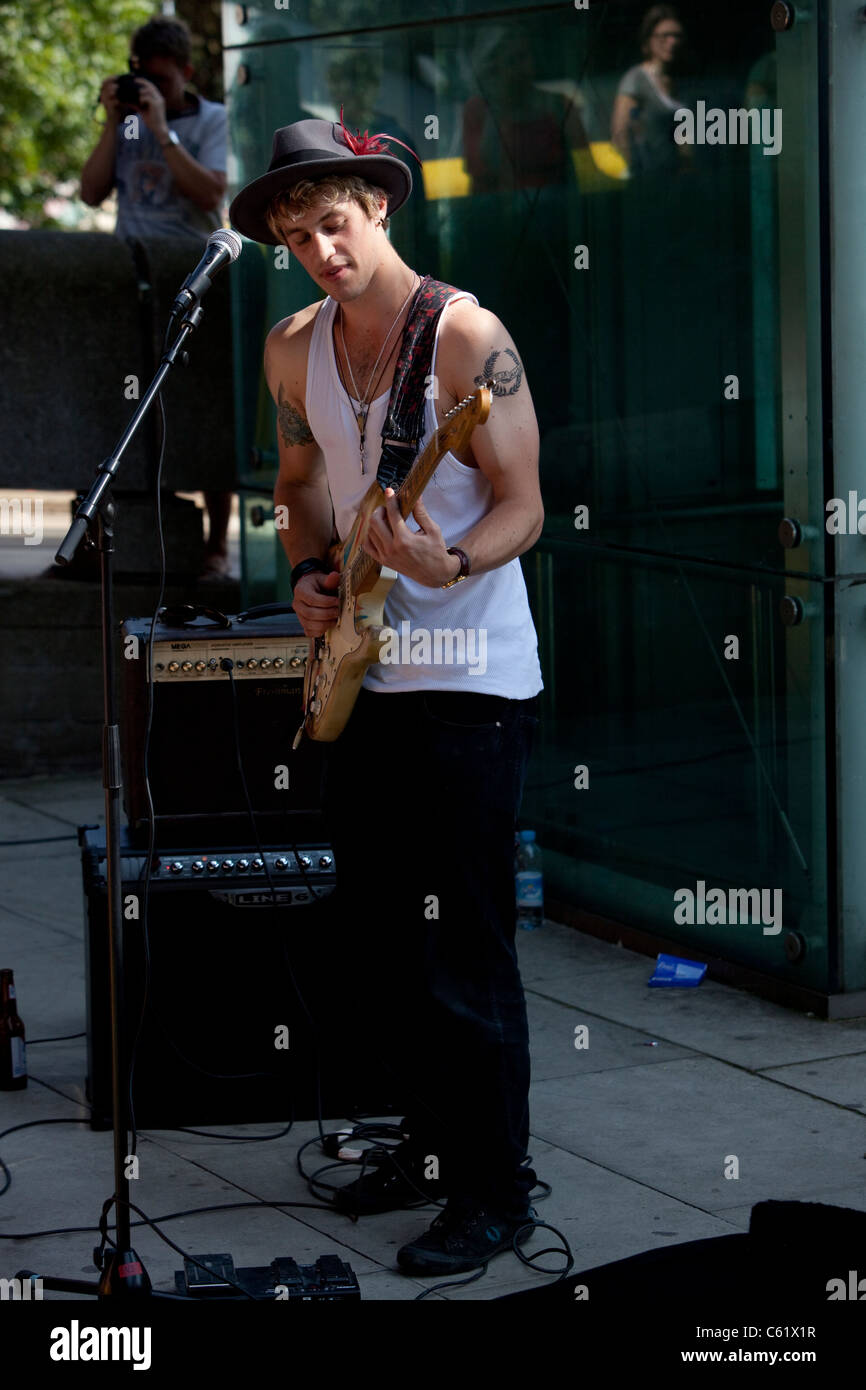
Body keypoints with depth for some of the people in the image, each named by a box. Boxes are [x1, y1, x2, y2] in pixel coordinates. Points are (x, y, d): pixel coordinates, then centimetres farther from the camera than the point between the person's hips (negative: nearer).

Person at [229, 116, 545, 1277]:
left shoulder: (468, 336, -14)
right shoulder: (294, 350, 6)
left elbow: (523, 509, -13)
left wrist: (446, 565, -31)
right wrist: (308, 572, 2)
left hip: (472, 686, -7)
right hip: (361, 675, 7)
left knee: (464, 952, -5)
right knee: (374, 935, 14)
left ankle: (497, 1193, 5)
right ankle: (432, 1142, 30)